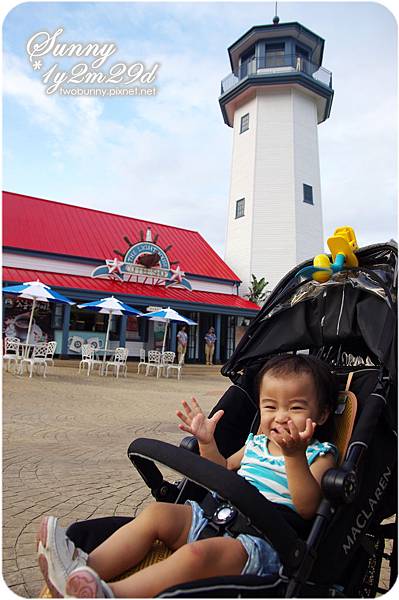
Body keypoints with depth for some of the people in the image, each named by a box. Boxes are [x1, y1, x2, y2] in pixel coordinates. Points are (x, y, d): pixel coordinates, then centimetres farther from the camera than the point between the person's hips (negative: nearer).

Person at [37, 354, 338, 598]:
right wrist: (207, 441, 12)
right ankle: (86, 567, -15)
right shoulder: (256, 443, 15)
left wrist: (294, 456, -34)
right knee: (157, 512, -9)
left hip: (260, 542, -7)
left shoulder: (318, 455, -4)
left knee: (198, 553, -33)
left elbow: (307, 508, -20)